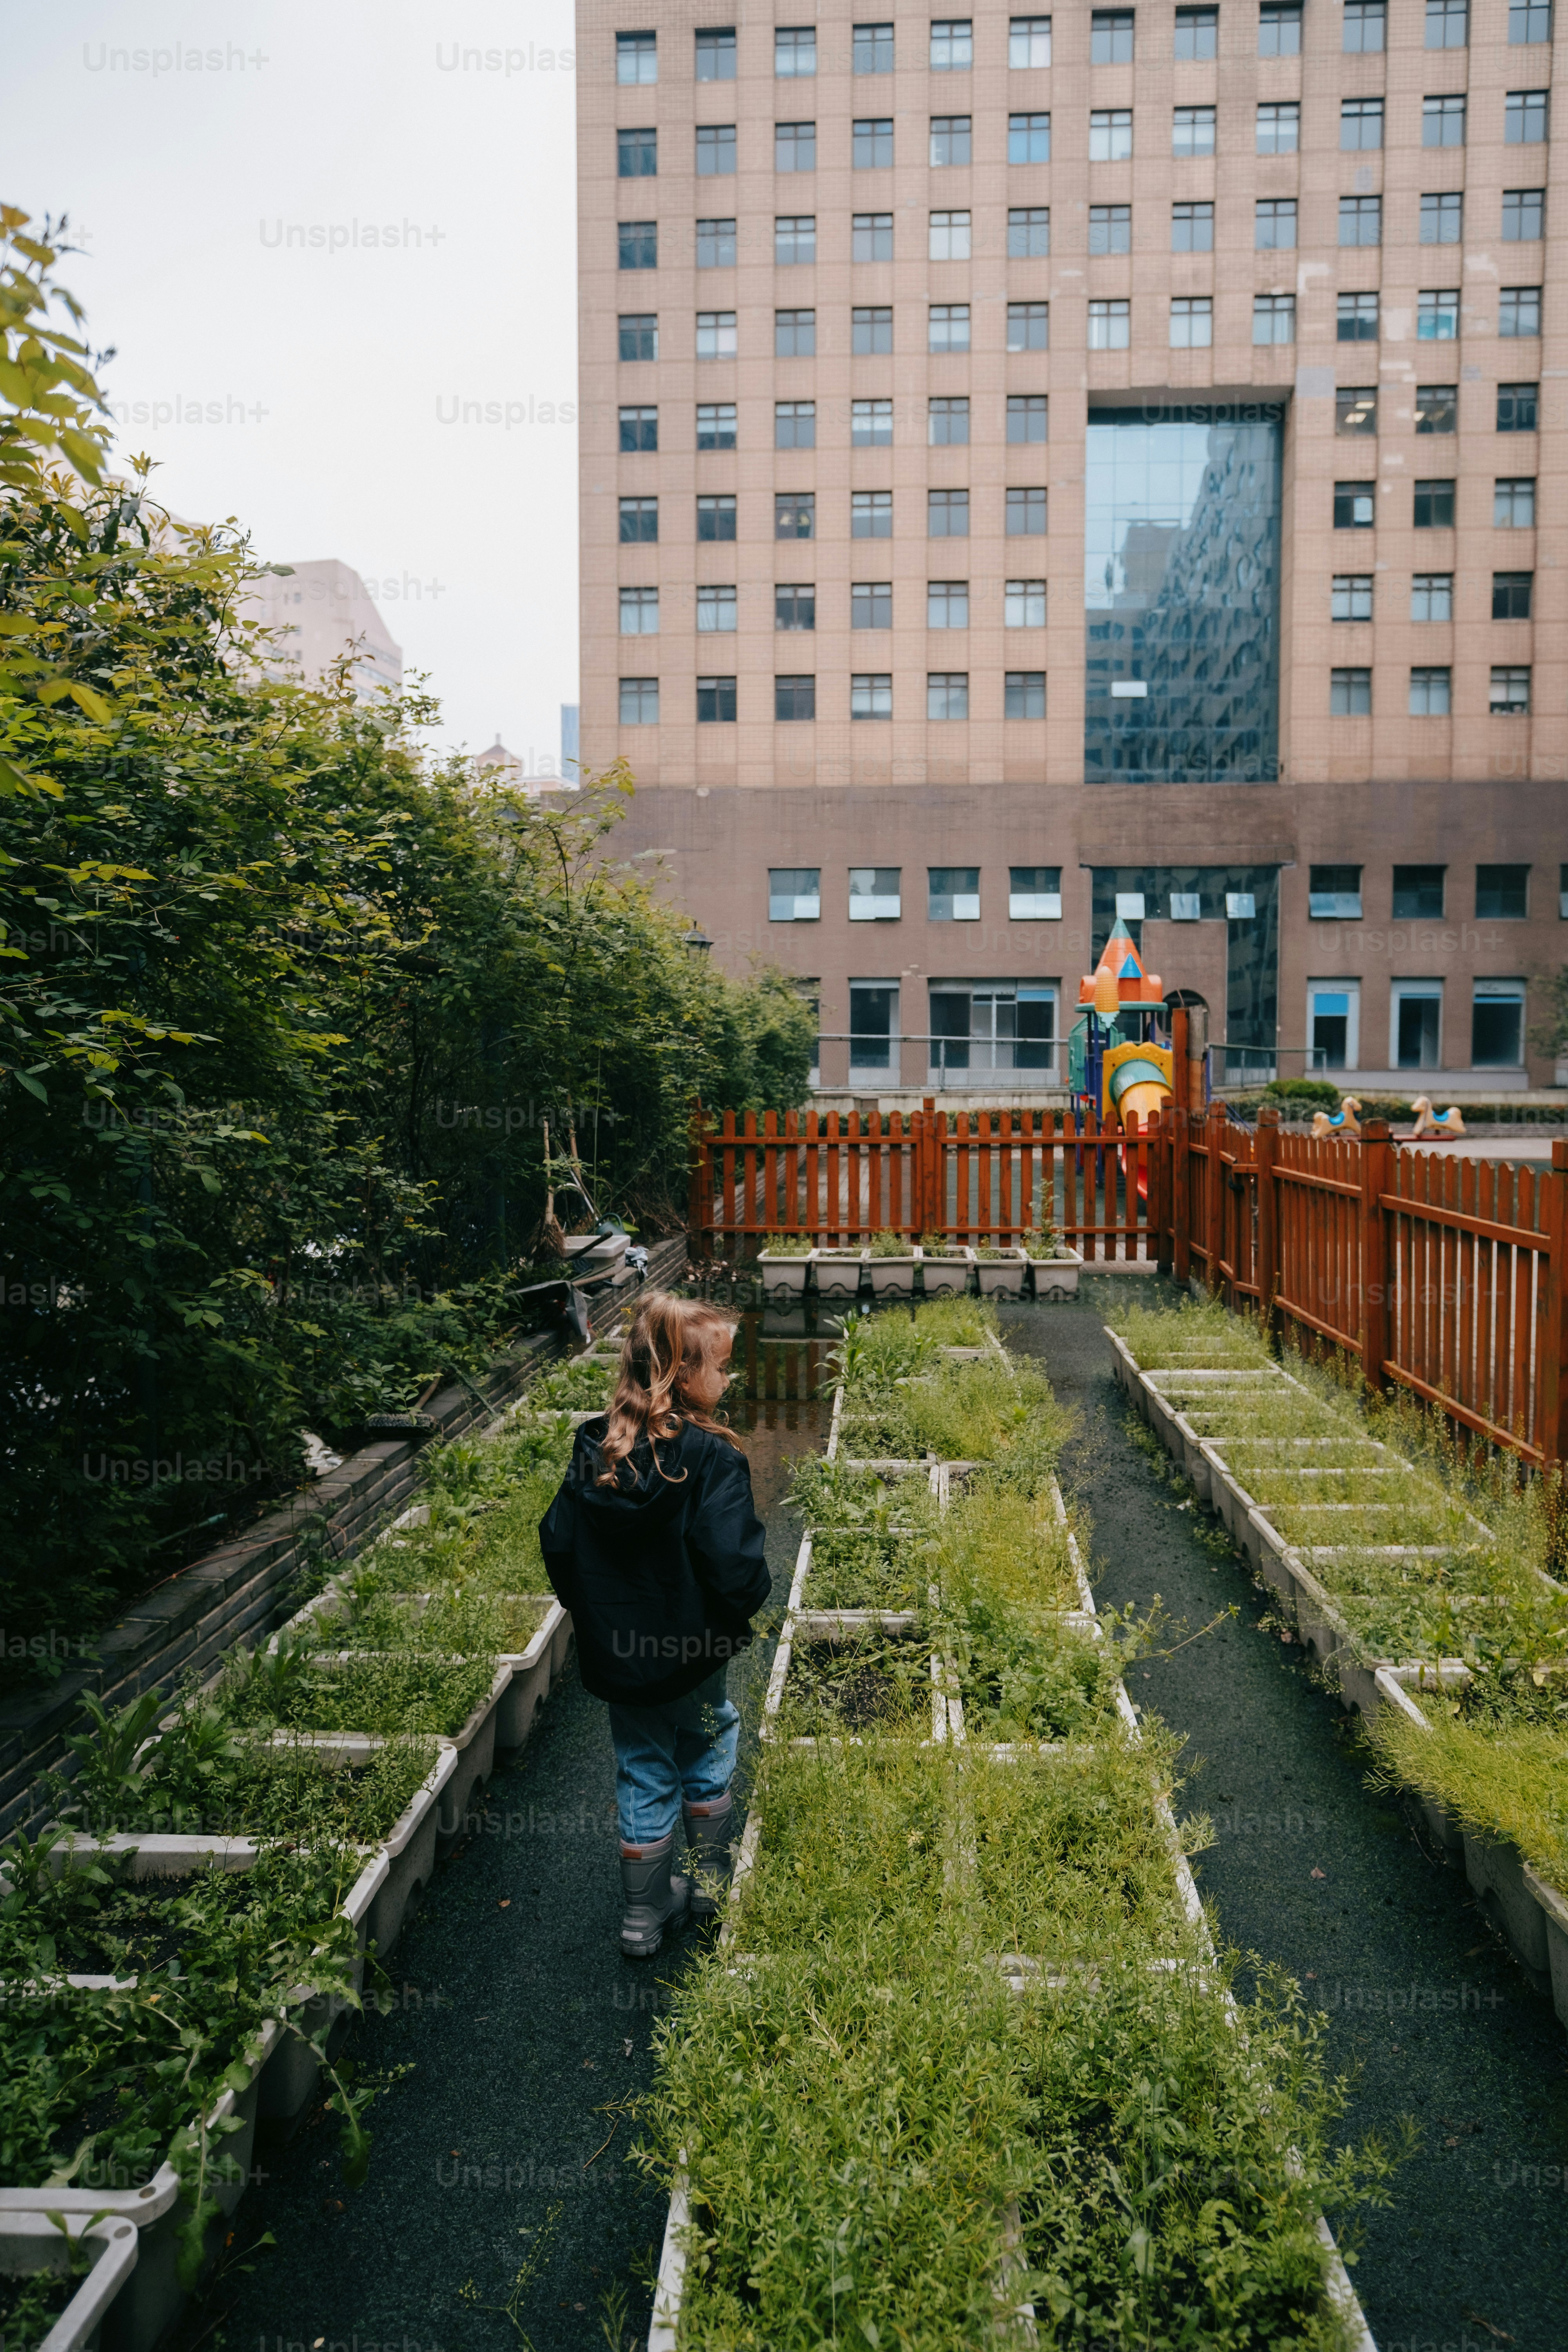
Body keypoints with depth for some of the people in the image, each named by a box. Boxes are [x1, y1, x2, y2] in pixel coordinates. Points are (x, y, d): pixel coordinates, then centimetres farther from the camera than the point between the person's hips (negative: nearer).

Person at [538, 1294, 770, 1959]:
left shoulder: (593, 1450, -7)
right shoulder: (712, 1459, -23)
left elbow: (558, 1544, 0)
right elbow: (736, 1568, -28)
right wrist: (742, 1610, -6)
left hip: (615, 1654, 4)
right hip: (691, 1654, -4)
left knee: (643, 1775, 20)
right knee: (706, 1754, 23)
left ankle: (646, 1915, 32)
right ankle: (711, 1881, 40)